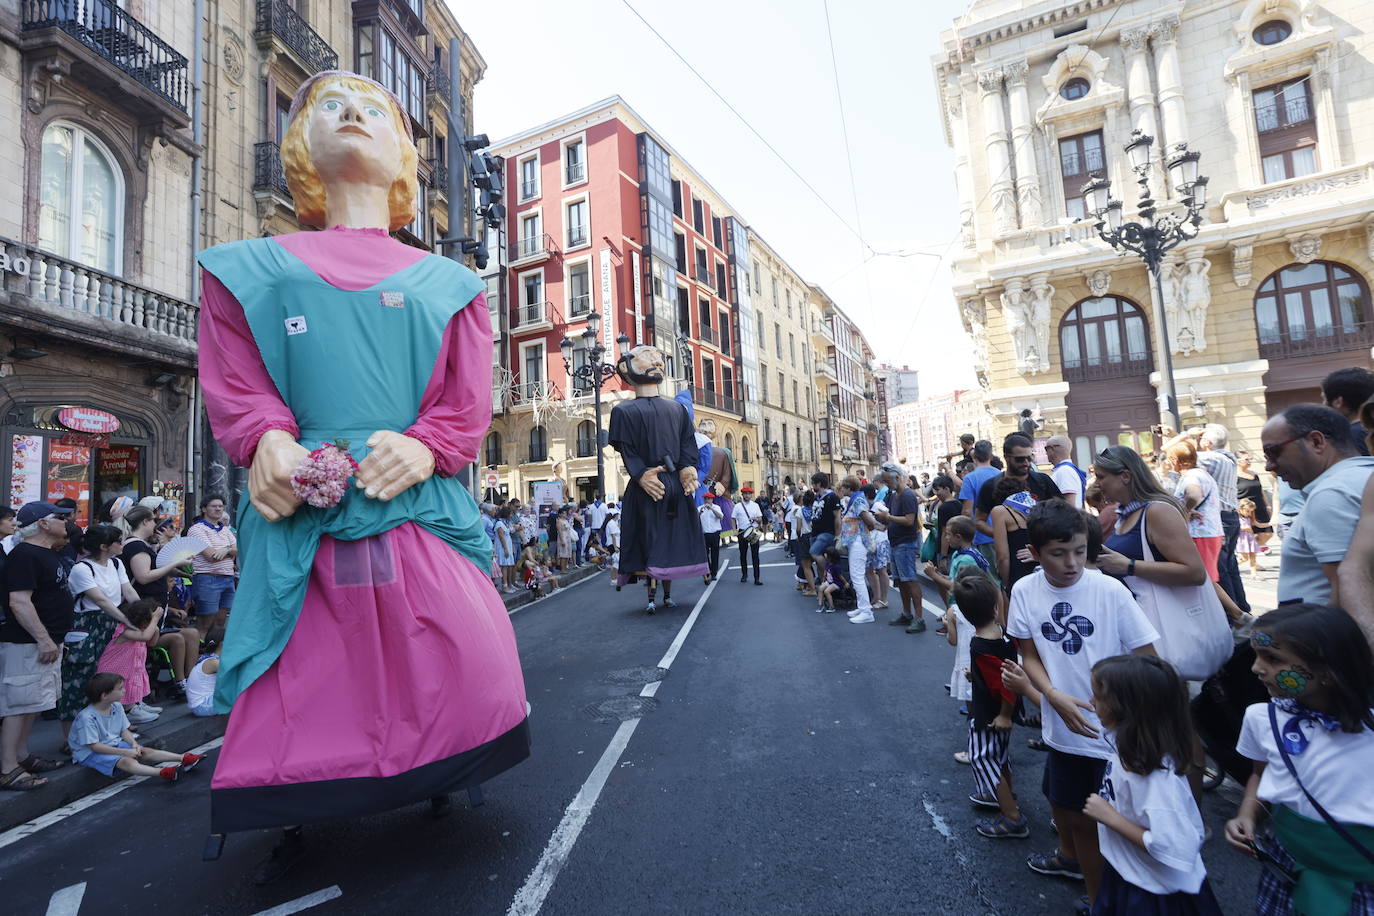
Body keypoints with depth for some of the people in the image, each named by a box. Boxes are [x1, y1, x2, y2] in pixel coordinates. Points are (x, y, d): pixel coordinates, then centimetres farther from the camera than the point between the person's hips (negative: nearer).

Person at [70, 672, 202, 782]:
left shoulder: (117, 707, 1)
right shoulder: (86, 717, -23)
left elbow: (124, 731, 8)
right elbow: (94, 746, -24)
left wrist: (134, 744, -12)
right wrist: (125, 752, -26)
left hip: (114, 744, 8)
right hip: (90, 753, -8)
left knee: (146, 751, -12)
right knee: (126, 761, -31)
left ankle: (183, 758, -20)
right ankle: (162, 773, -50)